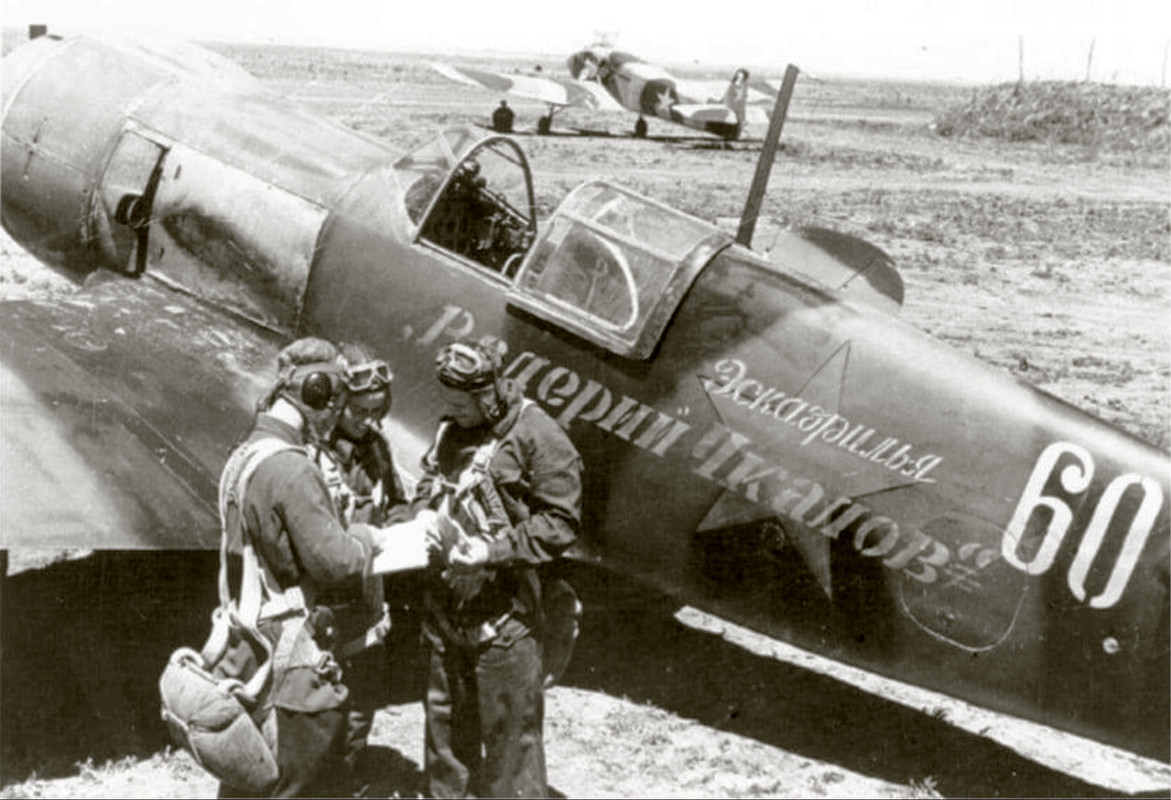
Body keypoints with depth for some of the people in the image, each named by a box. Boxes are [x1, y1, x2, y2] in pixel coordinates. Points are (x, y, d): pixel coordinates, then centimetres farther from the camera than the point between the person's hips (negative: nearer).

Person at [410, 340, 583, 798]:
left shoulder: (536, 437, -14)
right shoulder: (449, 431, 8)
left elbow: (560, 523, -16)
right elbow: (427, 490, 18)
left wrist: (492, 550, -23)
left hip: (502, 610, -7)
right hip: (444, 603, 7)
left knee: (510, 728, 2)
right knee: (445, 716, 20)